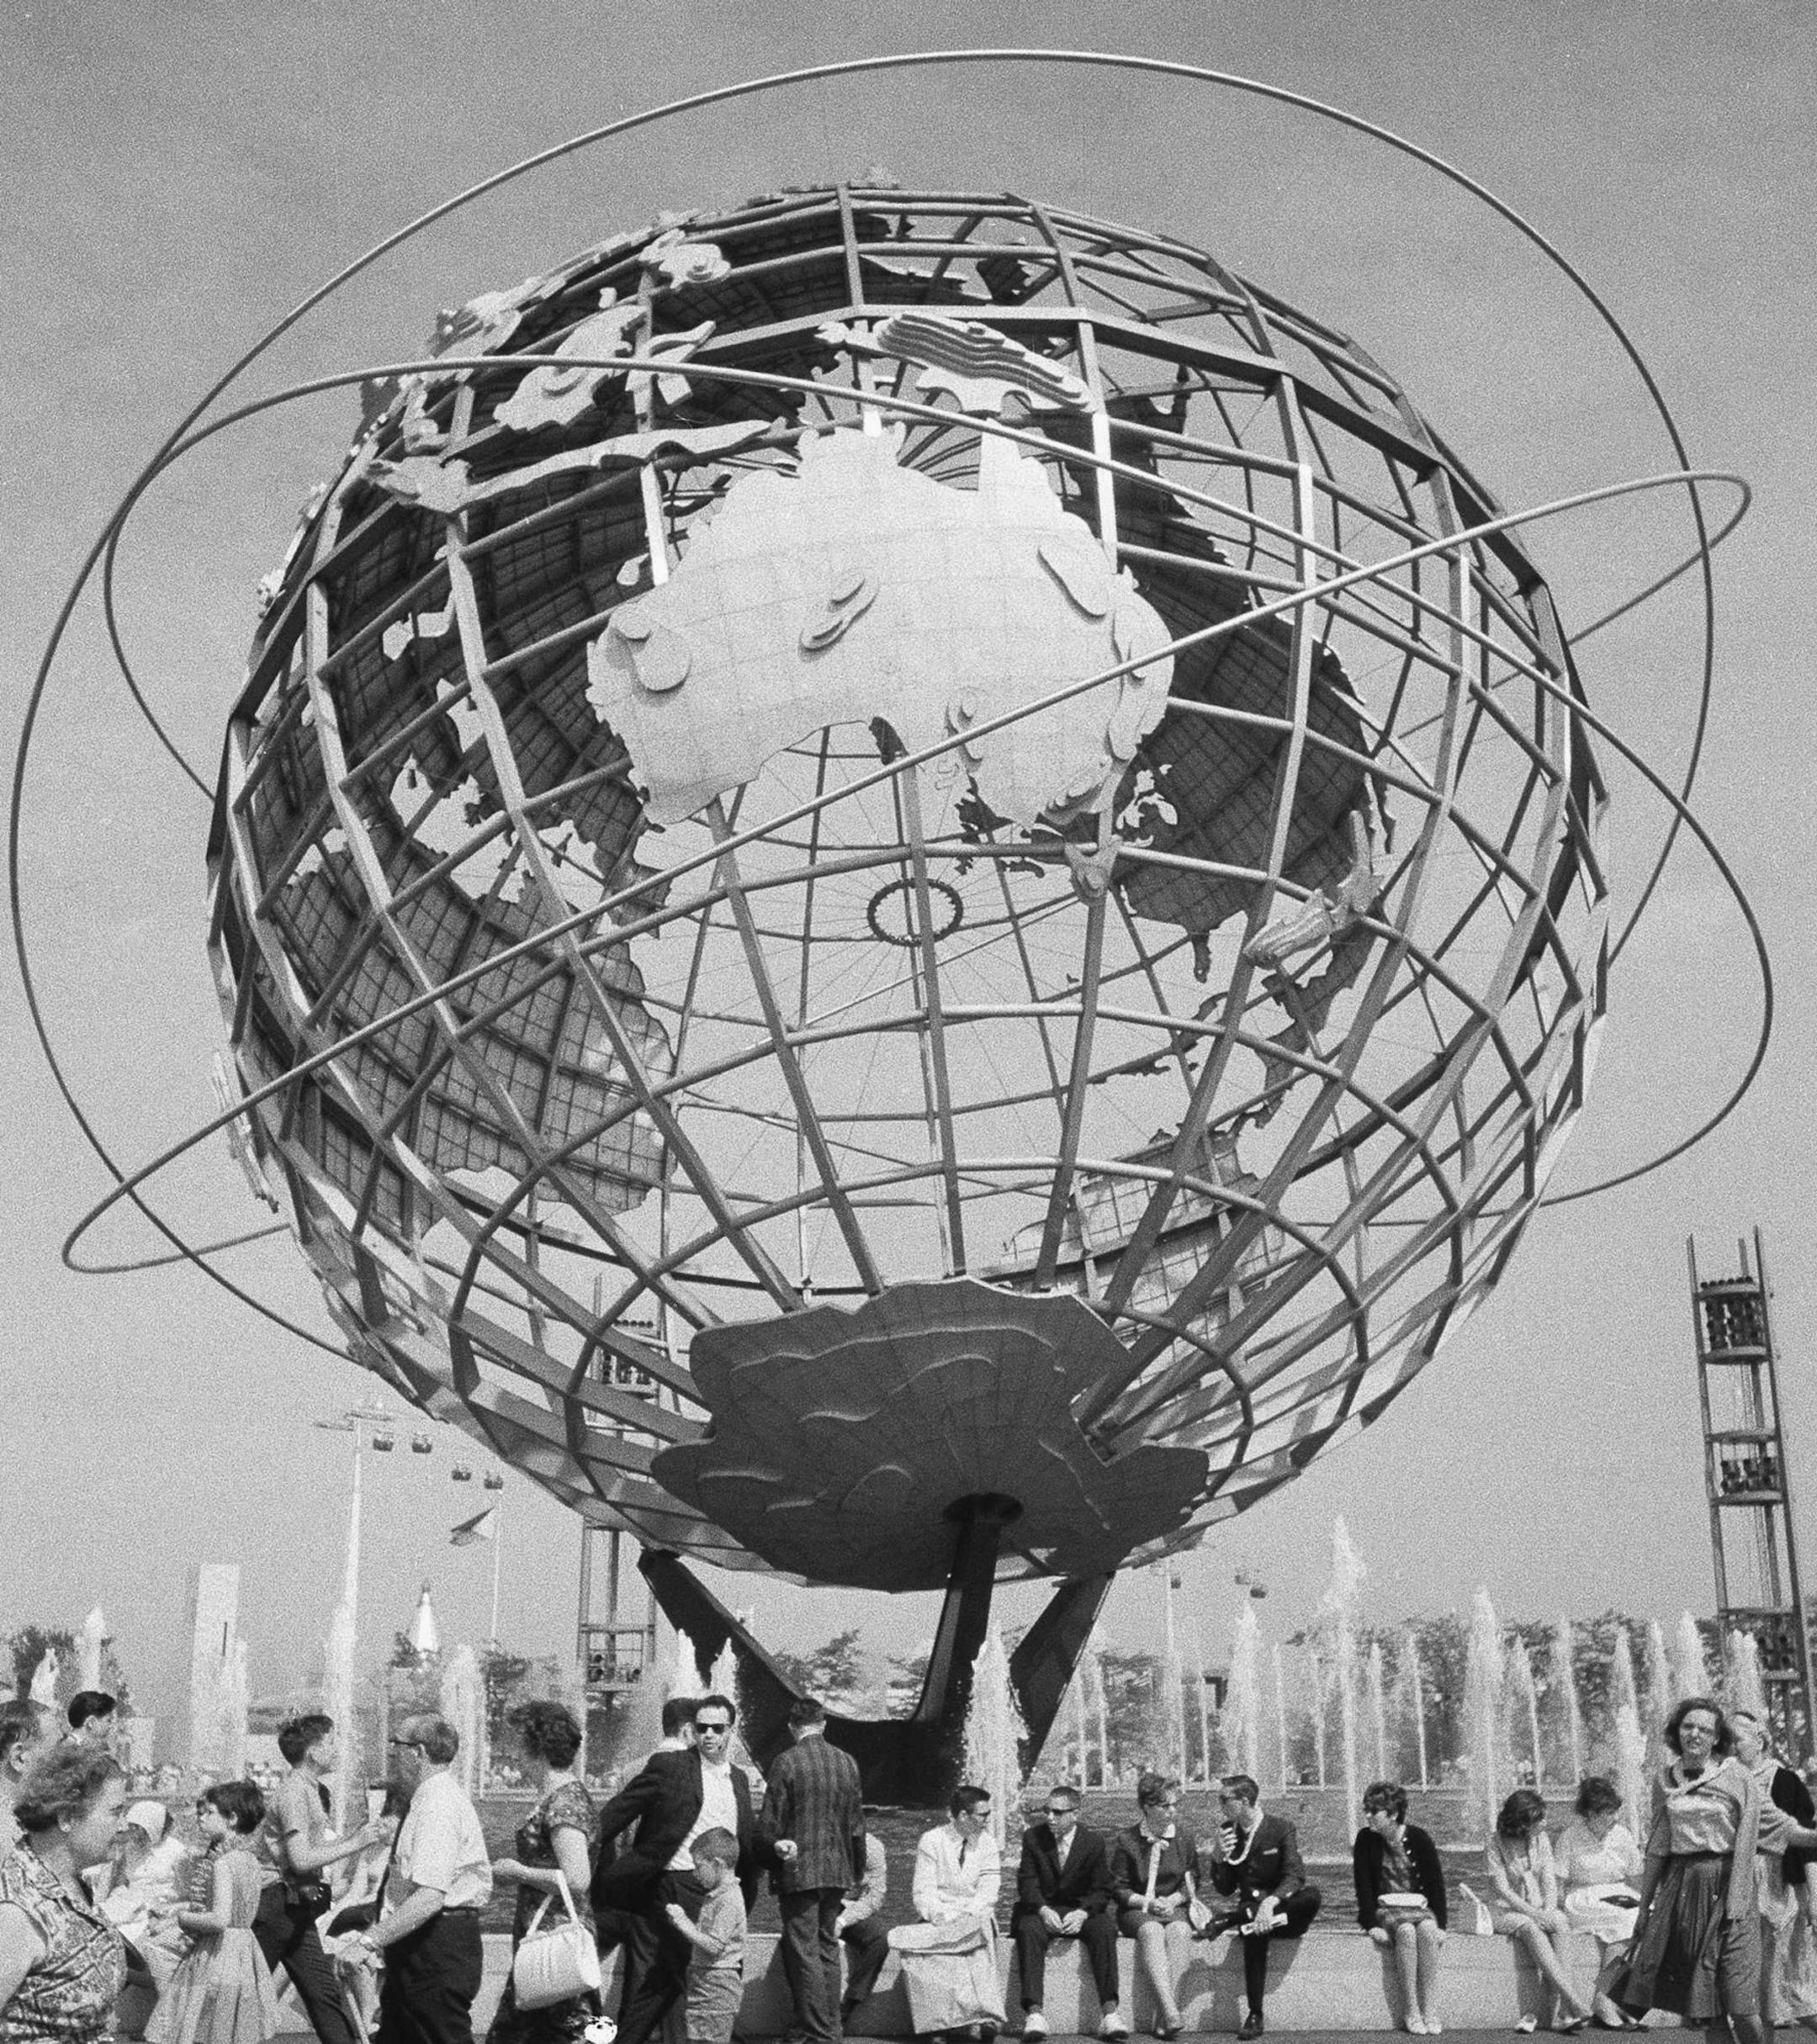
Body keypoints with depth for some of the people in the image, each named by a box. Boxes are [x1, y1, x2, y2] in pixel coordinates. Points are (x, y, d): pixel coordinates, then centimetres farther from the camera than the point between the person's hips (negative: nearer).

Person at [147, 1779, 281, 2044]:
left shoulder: (223, 1864, -17)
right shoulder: (250, 1861, 9)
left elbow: (220, 1920, -25)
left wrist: (185, 1918, -10)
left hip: (217, 1957, -8)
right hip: (245, 1956, 9)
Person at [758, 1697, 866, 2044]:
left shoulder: (787, 1762, -11)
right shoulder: (847, 1762, 4)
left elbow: (769, 1823, -10)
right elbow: (857, 1824, 10)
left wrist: (774, 1850, 7)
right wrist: (856, 1870, 20)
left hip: (798, 1871, -5)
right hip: (838, 1872, 5)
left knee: (804, 1954, 0)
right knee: (828, 1950, 16)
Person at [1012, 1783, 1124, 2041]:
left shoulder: (1095, 1841, -2)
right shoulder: (1033, 1837, 0)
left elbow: (1101, 1890, -3)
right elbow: (1027, 1882, -4)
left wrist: (1082, 1913, -22)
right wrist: (1043, 1910, -24)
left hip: (1082, 1910, 0)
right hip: (1041, 1909, 0)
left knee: (1104, 1931, -30)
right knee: (1029, 1931, -33)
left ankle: (1109, 2011, -33)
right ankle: (1034, 2013, -38)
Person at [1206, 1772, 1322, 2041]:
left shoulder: (1281, 1828, -3)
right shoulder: (1228, 1833, 9)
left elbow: (1294, 1876, -17)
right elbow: (1224, 1889, 8)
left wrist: (1270, 1902, -34)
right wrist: (1218, 1857, -10)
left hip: (1284, 1909, -2)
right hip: (1253, 1909, 2)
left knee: (1312, 1896, -34)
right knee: (1255, 1933, -35)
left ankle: (1233, 1919, -28)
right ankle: (1254, 2016, -31)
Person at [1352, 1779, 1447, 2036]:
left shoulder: (1419, 1839, -2)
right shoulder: (1365, 1840, -3)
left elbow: (1436, 1883, 0)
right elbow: (1363, 1886, -5)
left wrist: (1440, 1925, -9)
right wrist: (1372, 1925, -17)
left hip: (1419, 1908, 1)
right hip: (1385, 1909, -1)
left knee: (1427, 1929, -33)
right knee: (1406, 1931, -34)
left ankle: (1430, 2012, -31)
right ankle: (1410, 2013, -30)